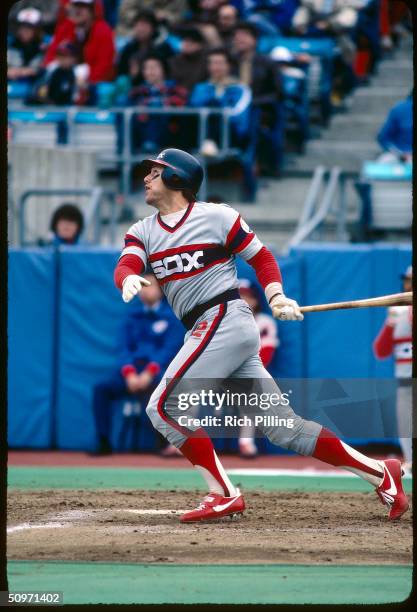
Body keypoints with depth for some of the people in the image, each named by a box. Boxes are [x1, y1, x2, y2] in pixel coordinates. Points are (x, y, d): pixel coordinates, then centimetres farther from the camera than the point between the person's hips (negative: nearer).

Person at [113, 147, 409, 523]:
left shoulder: (216, 216, -1)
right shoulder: (143, 232, 16)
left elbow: (261, 257, 4)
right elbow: (125, 266, -2)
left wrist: (276, 297, -11)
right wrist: (129, 279, -25)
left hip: (224, 320, -7)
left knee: (164, 406, -14)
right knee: (282, 425, 4)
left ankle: (223, 496, -11)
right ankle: (380, 474, 7)